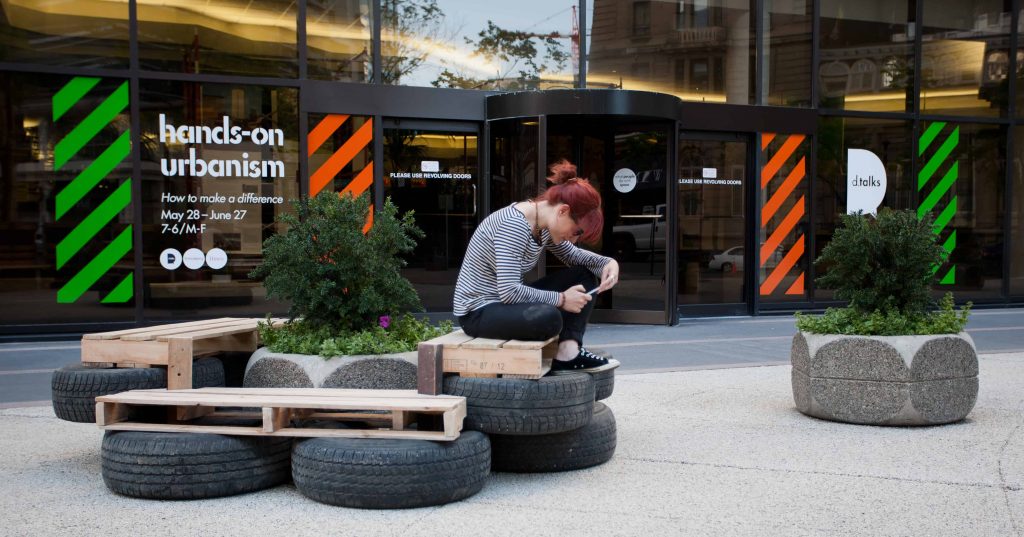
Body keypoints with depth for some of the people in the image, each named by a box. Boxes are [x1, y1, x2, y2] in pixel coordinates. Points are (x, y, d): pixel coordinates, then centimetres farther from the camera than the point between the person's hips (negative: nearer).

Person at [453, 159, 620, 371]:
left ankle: (568, 351, -12)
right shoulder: (513, 225, -25)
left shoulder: (545, 224, 2)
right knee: (549, 317, -38)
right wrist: (561, 299, -22)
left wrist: (608, 263, -1)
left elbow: (573, 255, 19)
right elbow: (509, 291, -30)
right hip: (479, 312, -10)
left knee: (585, 274, 4)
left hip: (508, 302, 10)